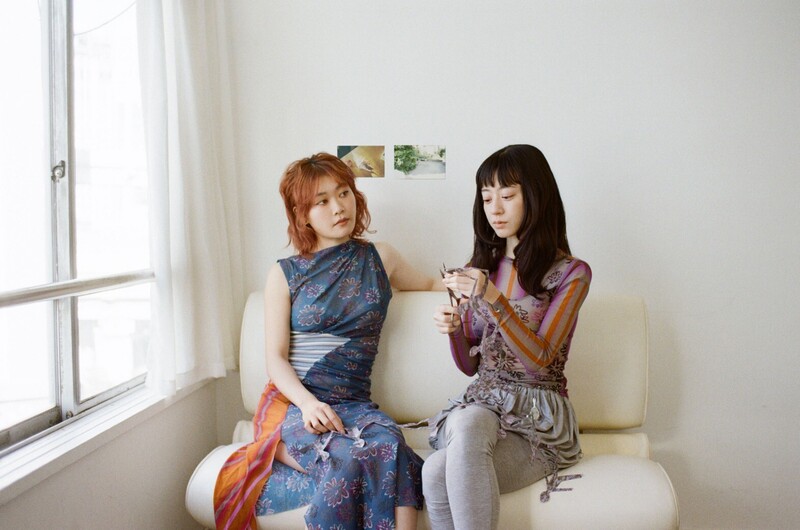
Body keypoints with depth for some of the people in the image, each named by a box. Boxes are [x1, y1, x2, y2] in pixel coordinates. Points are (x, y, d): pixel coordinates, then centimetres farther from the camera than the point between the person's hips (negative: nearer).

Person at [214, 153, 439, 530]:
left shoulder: (380, 258, 12)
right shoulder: (285, 274, 6)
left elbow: (429, 284, 31)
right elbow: (276, 359, 2)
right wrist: (308, 403, -18)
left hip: (353, 404, 2)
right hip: (290, 404, -2)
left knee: (387, 442, -34)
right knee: (349, 457, -35)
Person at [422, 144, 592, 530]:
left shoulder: (570, 273, -2)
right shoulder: (480, 267, 12)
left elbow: (539, 359, -13)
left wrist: (493, 300, -24)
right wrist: (454, 329, -9)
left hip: (538, 415, -4)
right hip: (482, 401, 4)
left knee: (438, 473, -31)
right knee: (466, 424, -35)